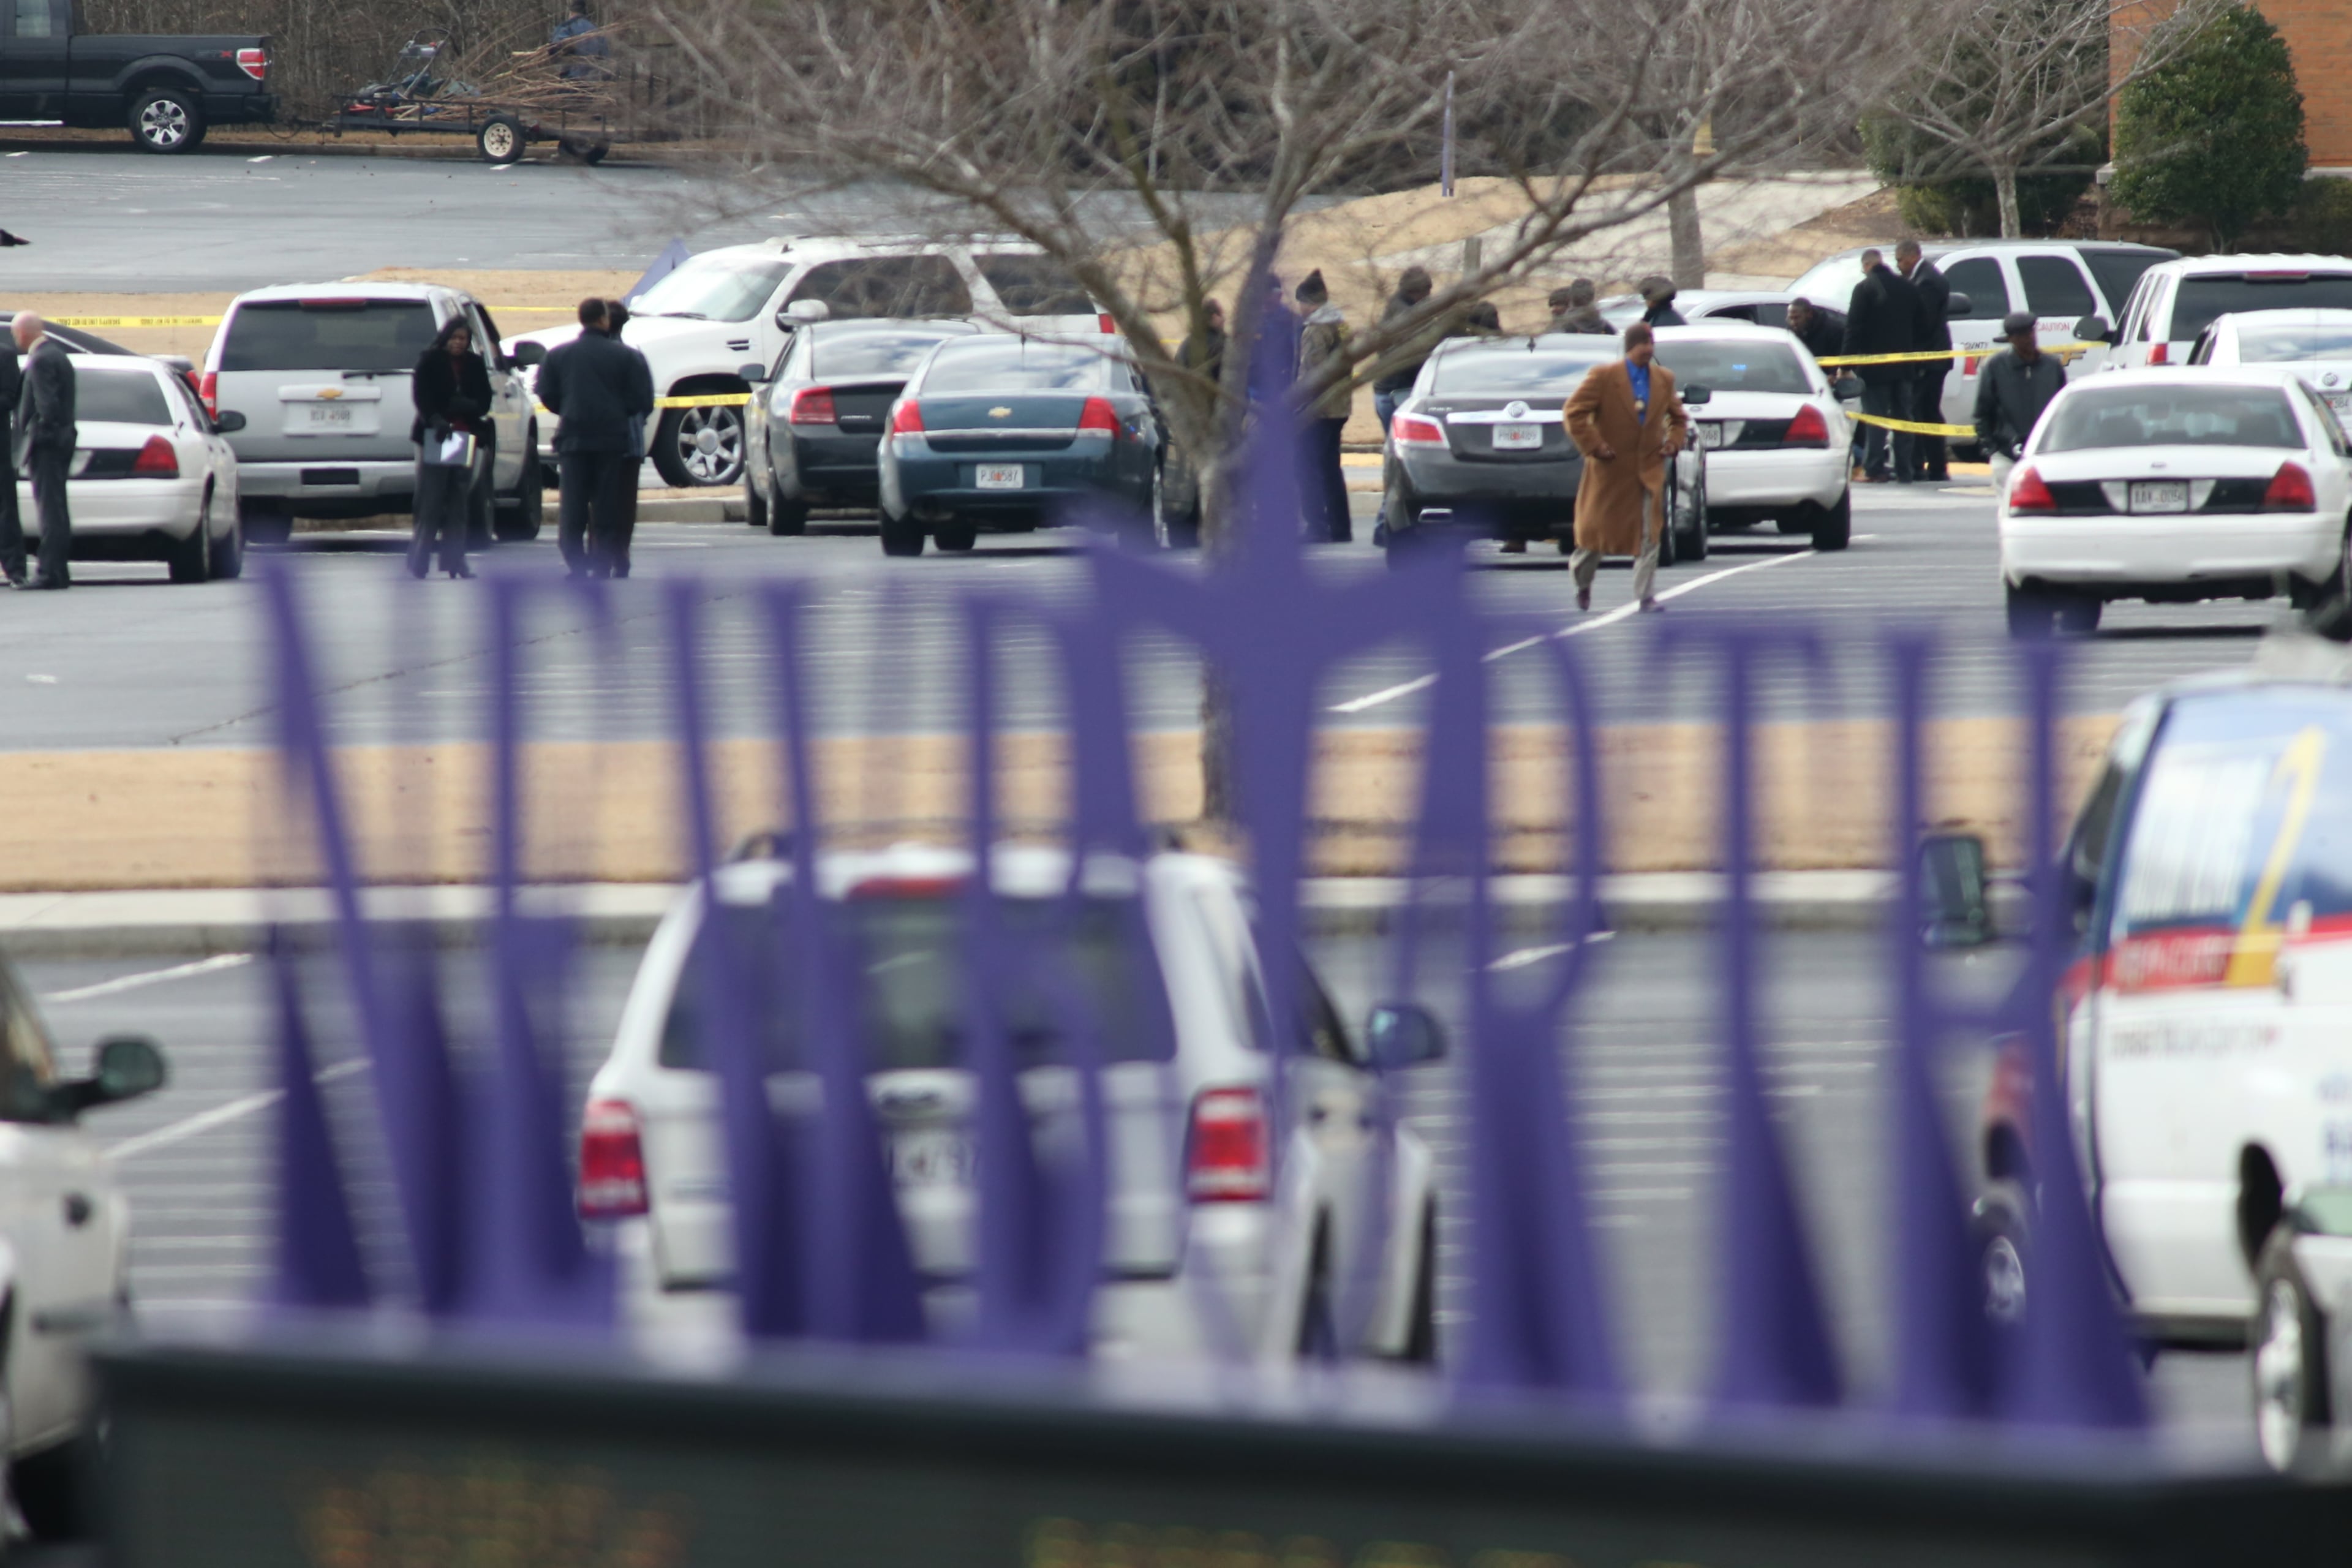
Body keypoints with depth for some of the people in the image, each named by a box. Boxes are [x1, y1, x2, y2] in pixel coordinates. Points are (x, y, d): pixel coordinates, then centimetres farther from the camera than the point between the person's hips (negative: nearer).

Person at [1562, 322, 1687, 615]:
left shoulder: (1664, 379, 5)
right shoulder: (1603, 377, -9)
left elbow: (1678, 417, 20)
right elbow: (1573, 412, -11)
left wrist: (1674, 442, 2)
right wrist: (1593, 446, -15)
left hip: (1649, 470, 3)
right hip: (1610, 469, -3)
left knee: (1649, 535, -6)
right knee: (1597, 528, 9)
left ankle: (1645, 595, -2)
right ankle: (1583, 582, 33)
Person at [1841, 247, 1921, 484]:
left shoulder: (1865, 289, -10)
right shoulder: (1907, 289, 8)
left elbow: (1854, 329, -12)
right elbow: (1918, 327, 13)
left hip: (1875, 367, -5)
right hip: (1903, 366, 5)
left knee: (1875, 418, -3)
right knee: (1903, 417, 10)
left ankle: (1873, 469, -6)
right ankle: (1904, 470, 10)